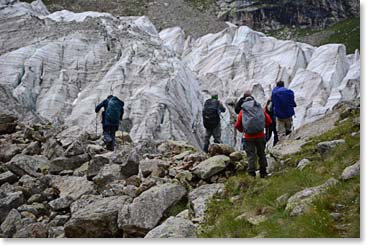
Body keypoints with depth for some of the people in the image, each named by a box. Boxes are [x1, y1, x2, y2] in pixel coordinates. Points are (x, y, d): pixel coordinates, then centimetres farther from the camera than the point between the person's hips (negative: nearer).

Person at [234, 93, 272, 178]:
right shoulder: (260, 108, 6)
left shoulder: (242, 111, 3)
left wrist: (243, 130, 21)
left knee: (251, 155, 5)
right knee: (261, 154, 15)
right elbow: (269, 121, 5)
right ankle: (263, 172, 23)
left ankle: (252, 173, 3)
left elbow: (237, 125, 2)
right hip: (260, 135, 1)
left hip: (249, 137, -1)